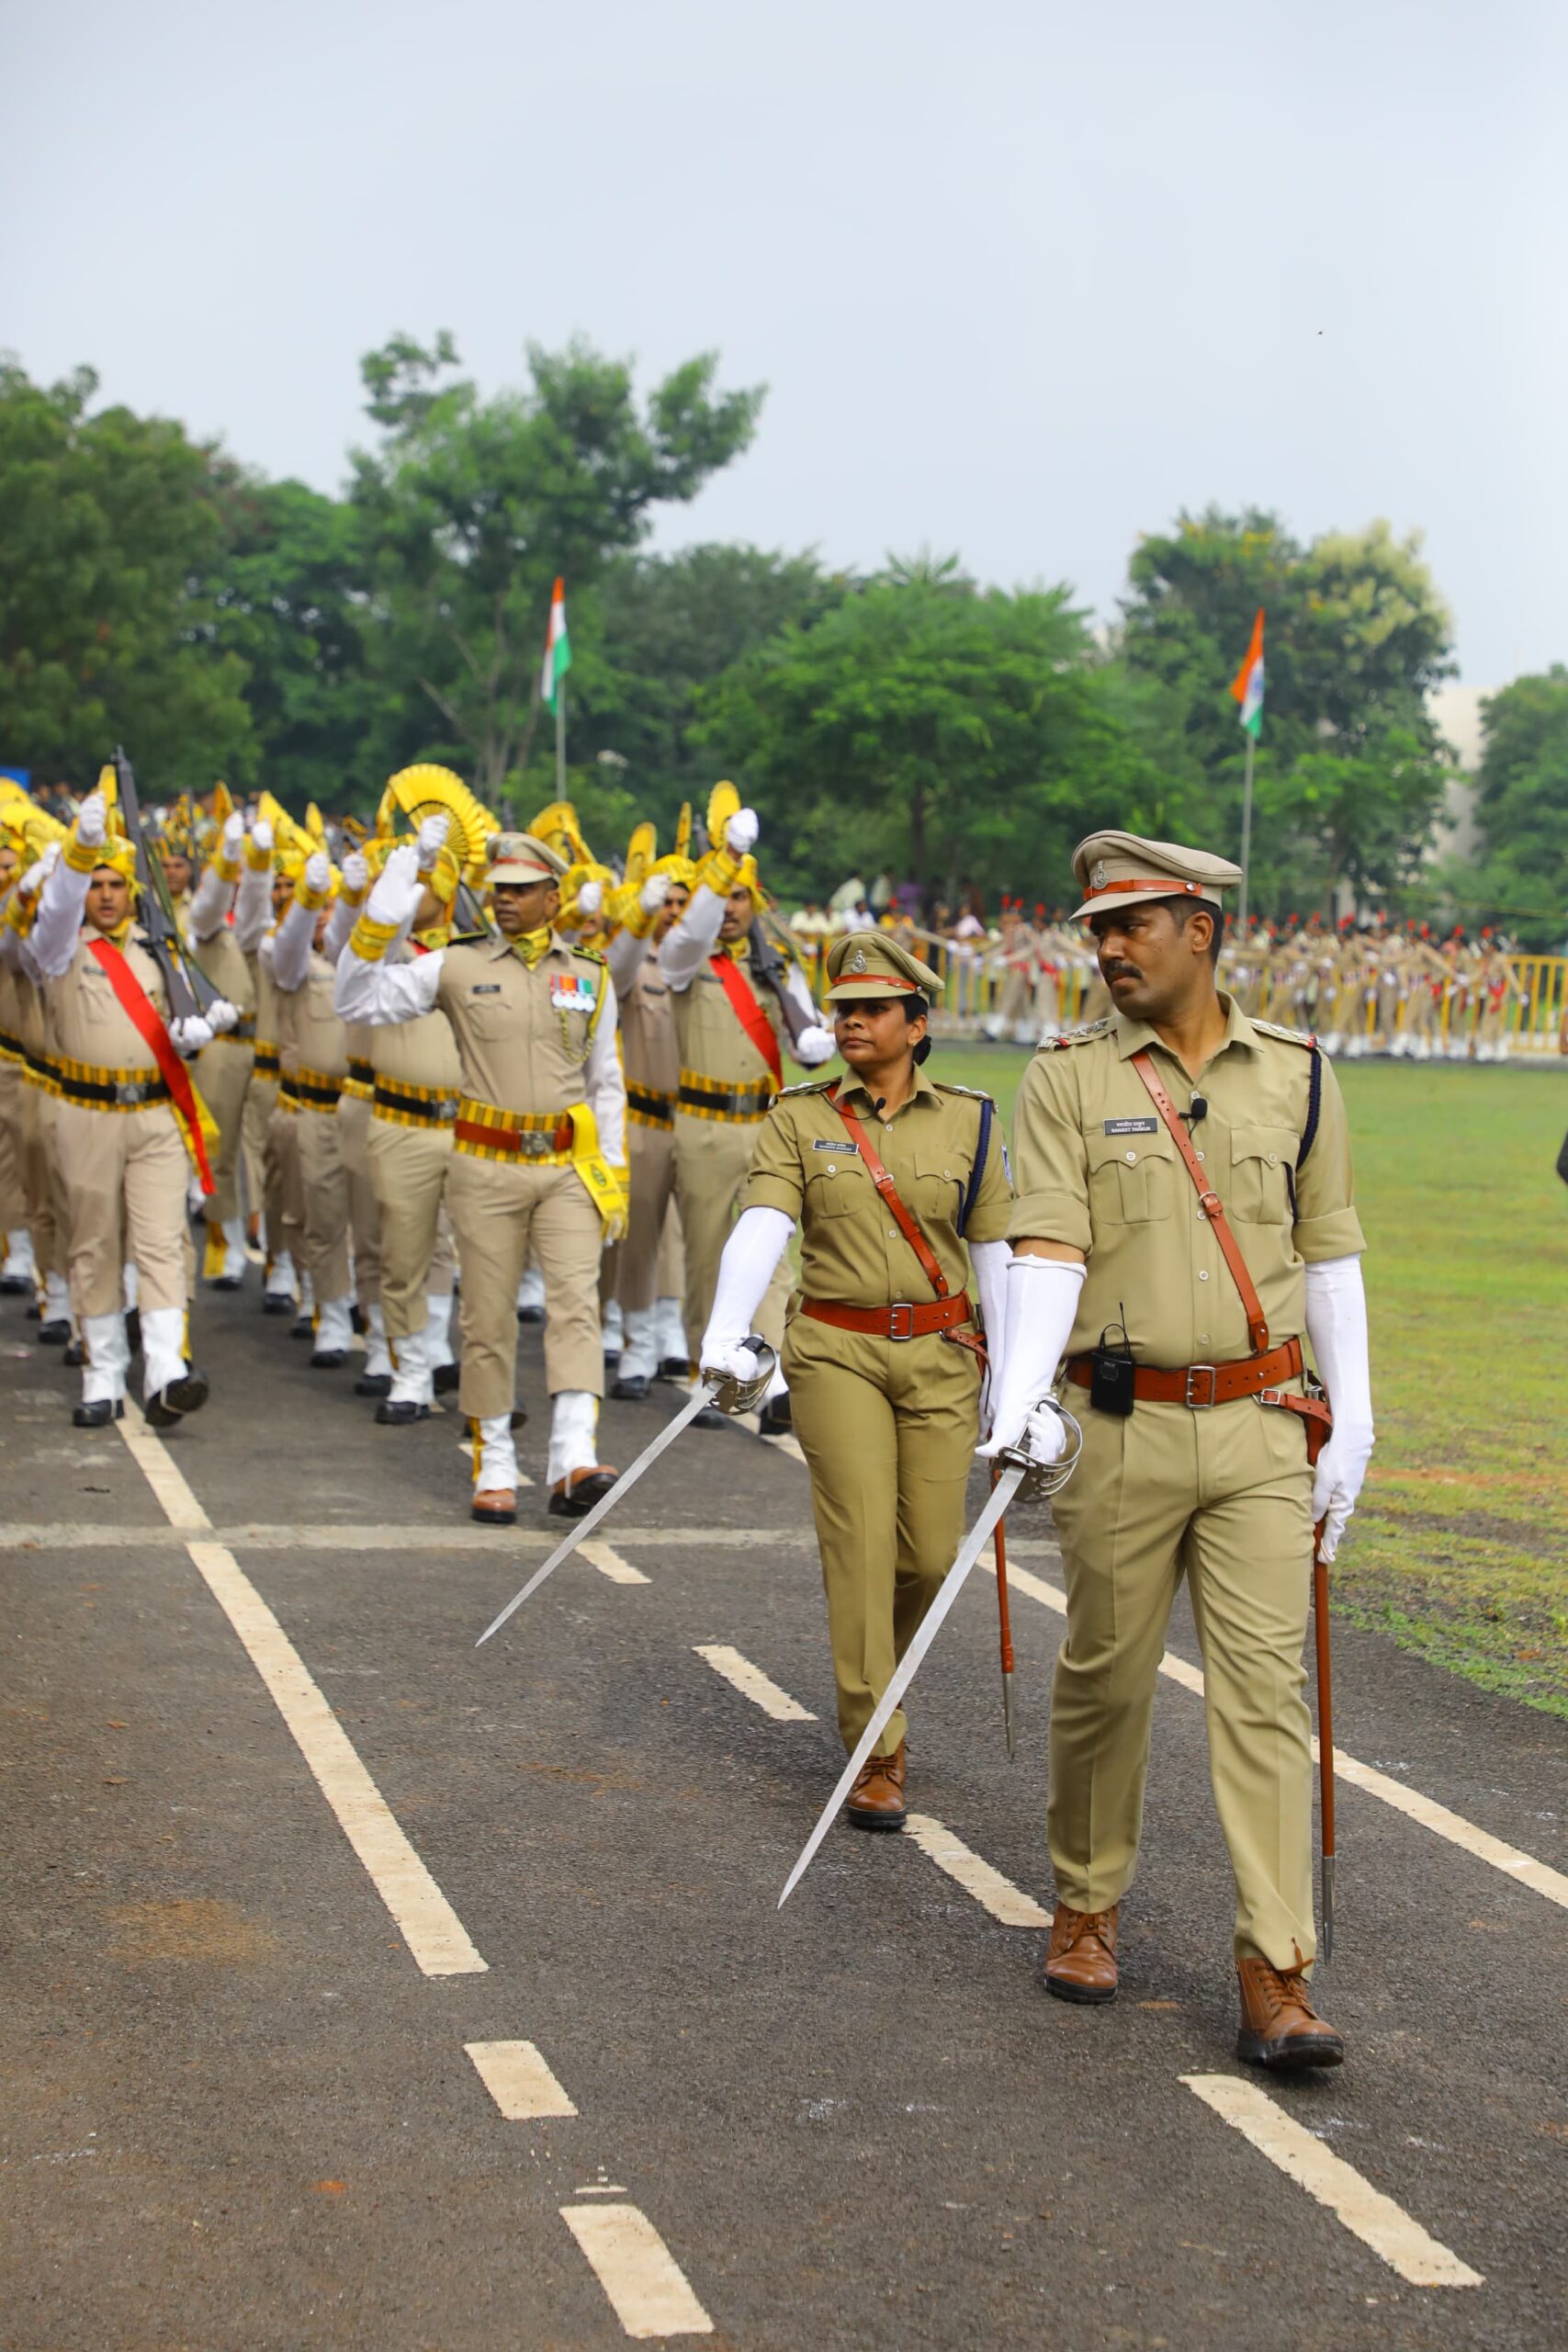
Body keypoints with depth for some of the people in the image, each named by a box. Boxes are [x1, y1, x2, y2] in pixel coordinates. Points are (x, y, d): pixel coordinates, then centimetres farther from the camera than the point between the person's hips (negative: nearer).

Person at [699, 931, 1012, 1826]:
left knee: (931, 1551, 2)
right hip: (837, 1351, -1)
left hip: (941, 1355, 2)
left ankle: (876, 1673, 35)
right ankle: (878, 1756, -3)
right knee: (861, 1541, -9)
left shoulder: (969, 1121, 4)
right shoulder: (799, 1119, 1)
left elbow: (995, 1255, 7)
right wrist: (726, 1332, -27)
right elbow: (761, 1226, -12)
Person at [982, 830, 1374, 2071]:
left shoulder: (1297, 1074, 7)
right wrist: (1017, 1402, -23)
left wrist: (1351, 1426, 6)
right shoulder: (1067, 1078, 1)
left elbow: (1331, 1254, 11)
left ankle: (1277, 1979, -3)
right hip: (1120, 1427, -1)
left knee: (1266, 1687, -4)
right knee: (1105, 1679, 9)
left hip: (1262, 1428, 1)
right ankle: (1087, 1908, 31)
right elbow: (1048, 1248, -9)